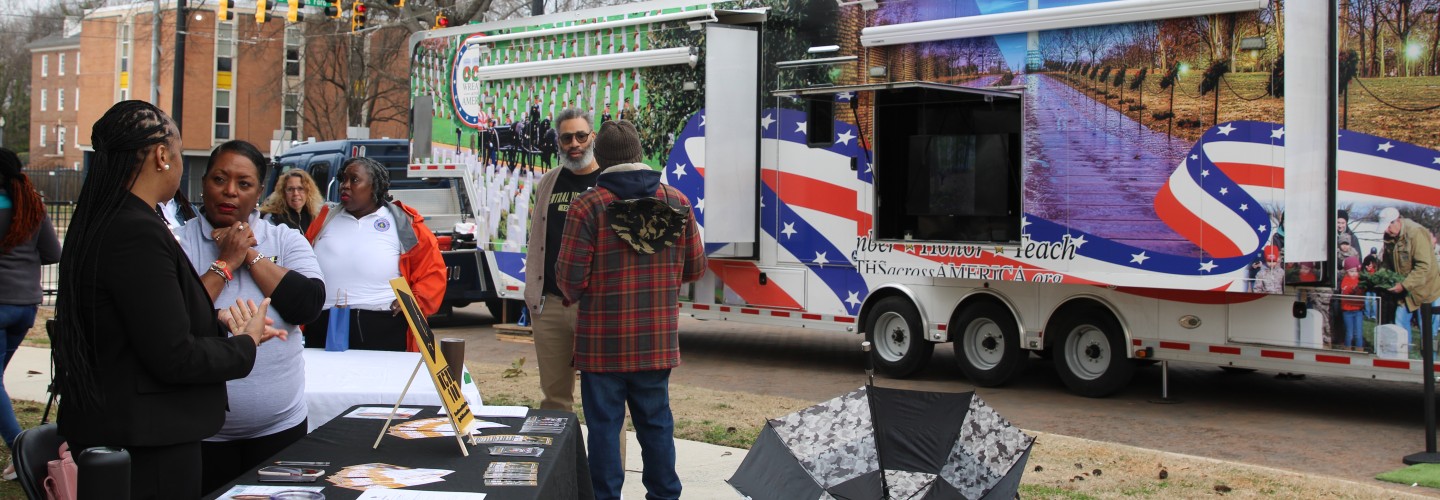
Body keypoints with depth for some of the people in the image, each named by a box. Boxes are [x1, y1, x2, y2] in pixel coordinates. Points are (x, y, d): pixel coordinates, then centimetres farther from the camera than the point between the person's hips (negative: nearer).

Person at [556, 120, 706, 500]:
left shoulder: (588, 206, -12)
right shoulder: (676, 202, 1)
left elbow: (571, 276, -12)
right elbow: (695, 268, 6)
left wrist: (573, 296, 10)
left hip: (603, 341, -3)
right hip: (658, 341, 4)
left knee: (604, 425, 6)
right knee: (656, 422, 15)